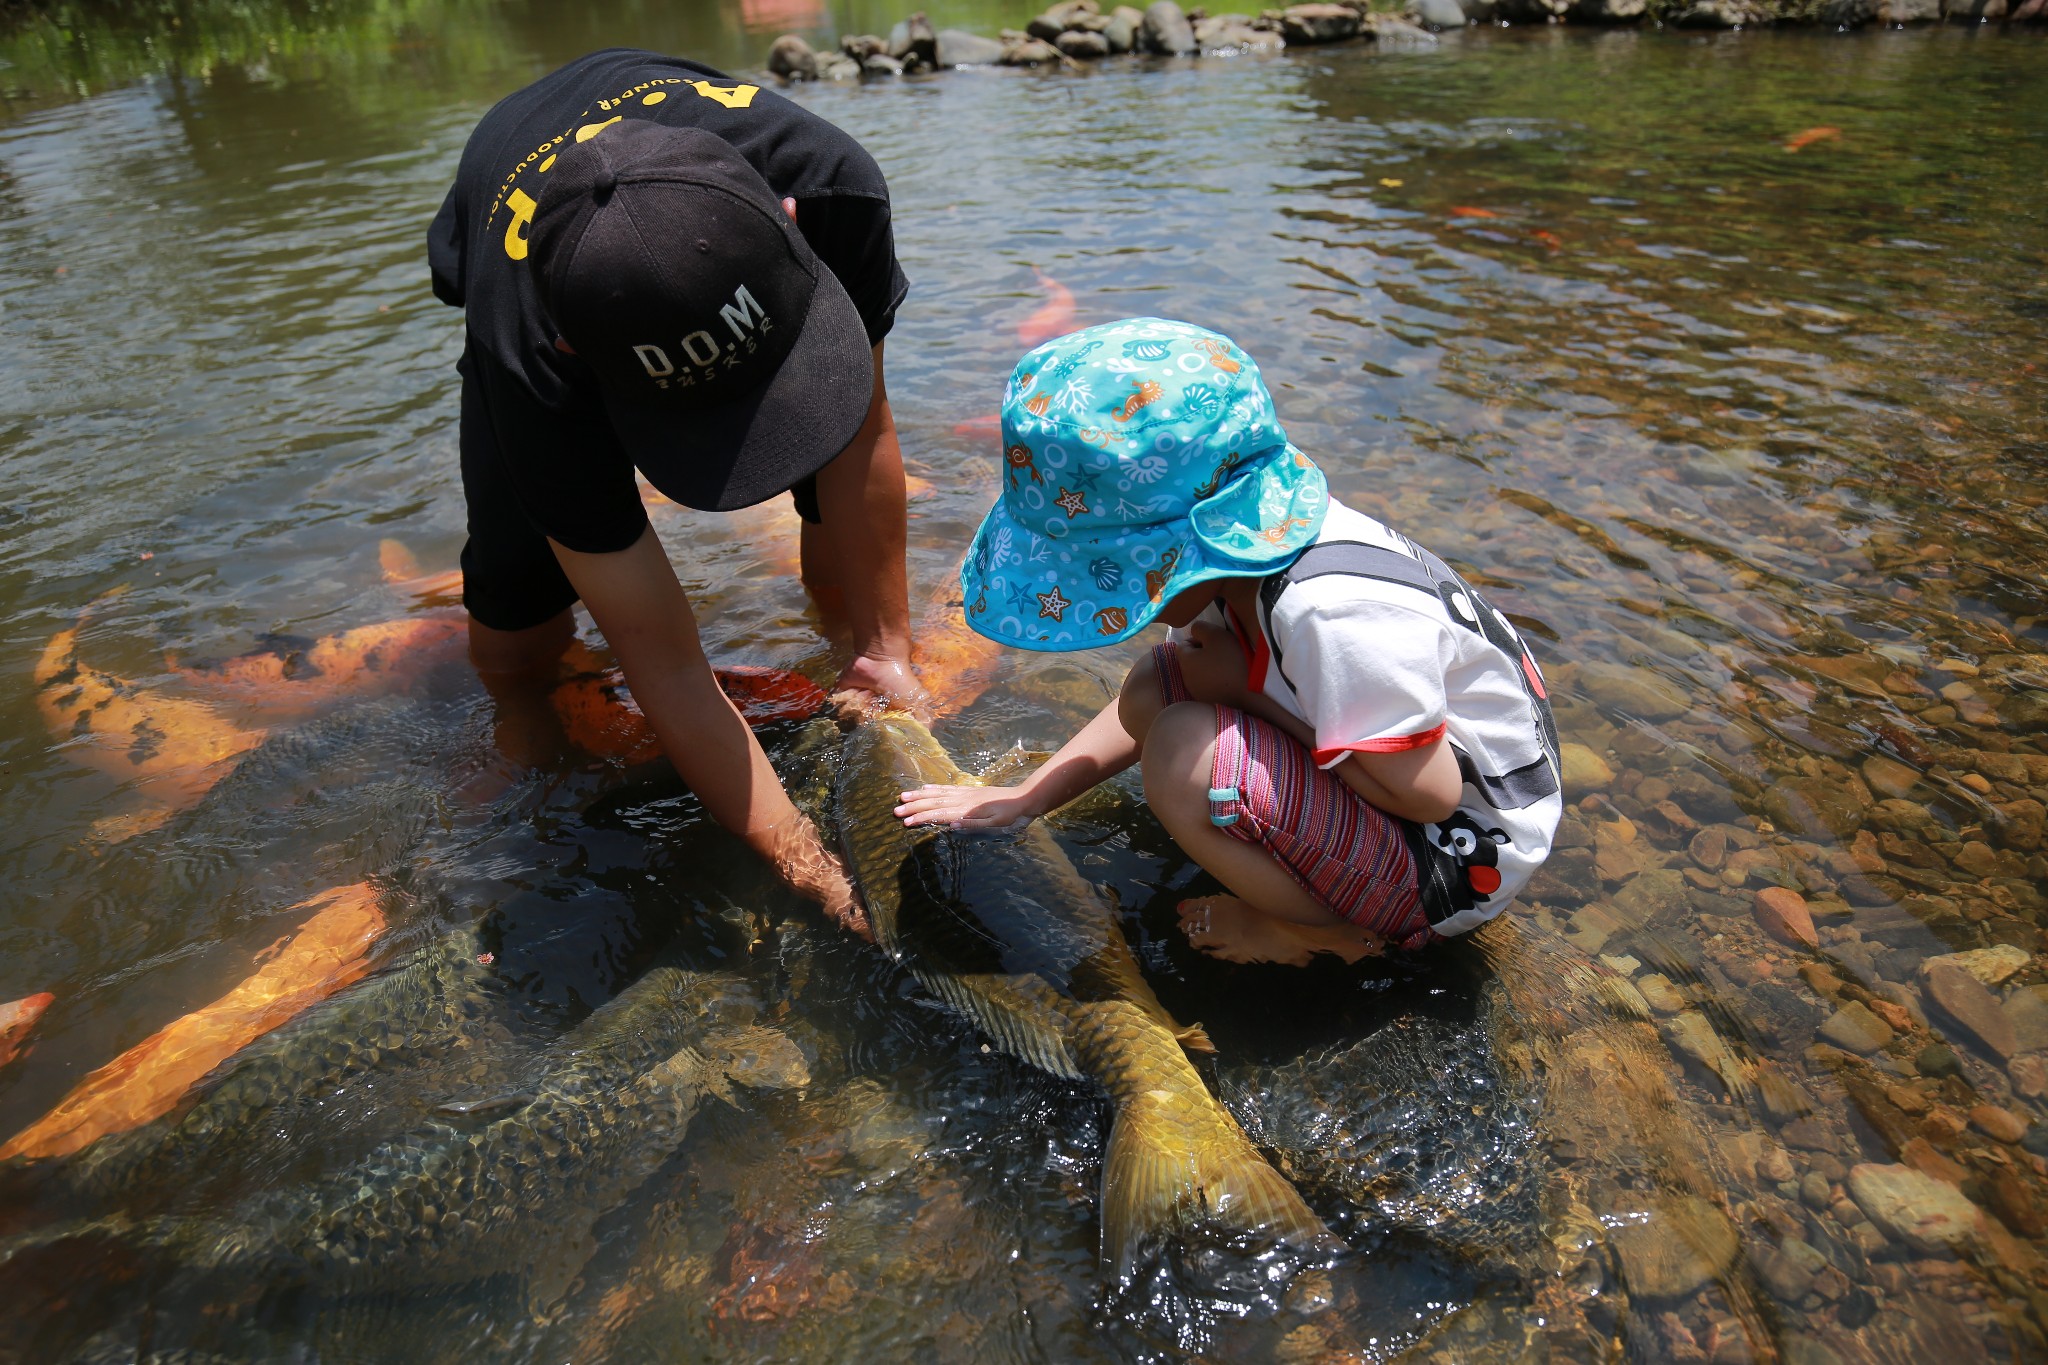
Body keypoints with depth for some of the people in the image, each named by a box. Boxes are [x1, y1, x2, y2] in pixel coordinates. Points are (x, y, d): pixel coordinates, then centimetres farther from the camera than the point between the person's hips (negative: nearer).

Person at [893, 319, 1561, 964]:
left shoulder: (1339, 614, -35)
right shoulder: (1236, 551, -7)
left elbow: (1426, 793, -28)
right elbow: (1162, 700, 7)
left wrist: (1249, 689, -22)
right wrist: (1027, 796, 2)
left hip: (1459, 859, -8)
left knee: (1185, 757, -28)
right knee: (1151, 695, 2)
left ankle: (1326, 931, -2)